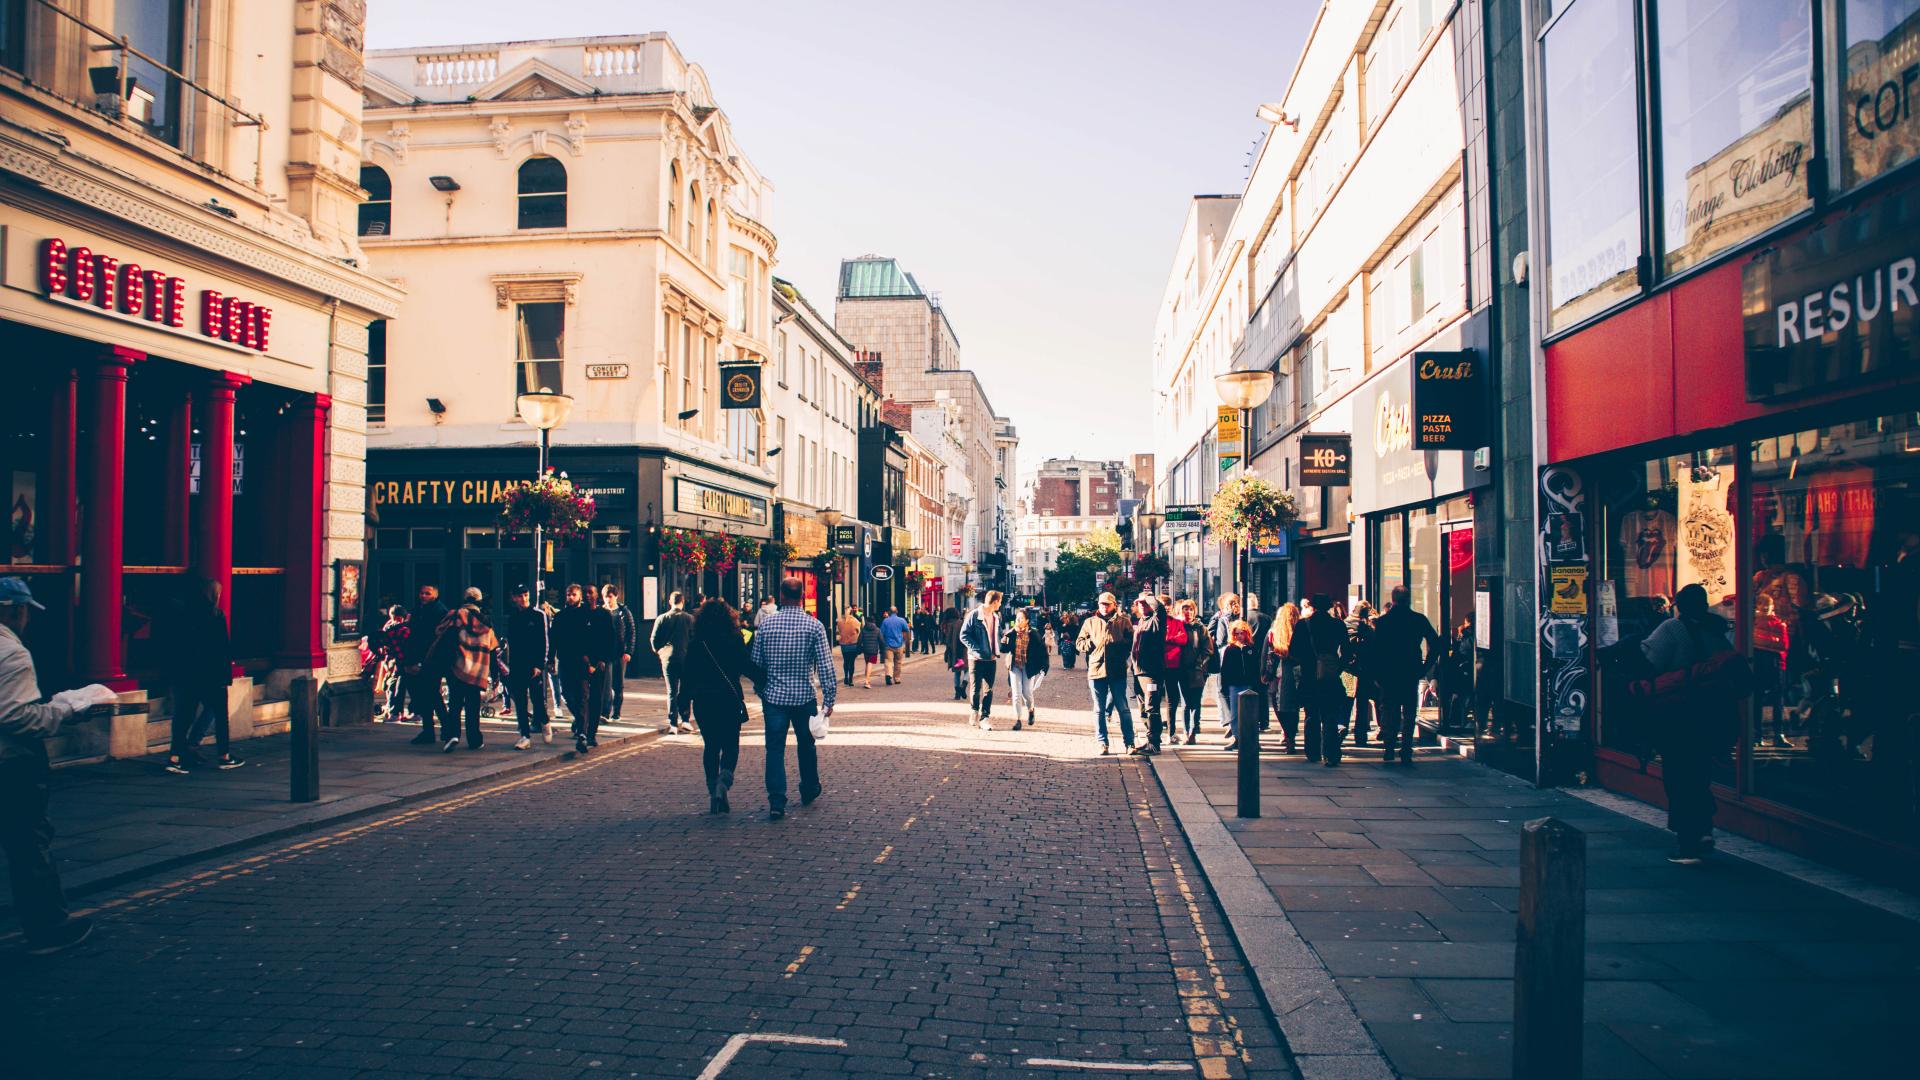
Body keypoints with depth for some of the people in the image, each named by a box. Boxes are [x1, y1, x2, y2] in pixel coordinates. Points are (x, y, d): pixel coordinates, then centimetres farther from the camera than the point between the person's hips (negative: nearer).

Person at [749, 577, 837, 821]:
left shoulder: (766, 624, -2)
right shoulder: (814, 626, -7)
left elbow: (756, 662, 4)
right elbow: (825, 666, -9)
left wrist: (761, 691, 18)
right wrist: (828, 698, -2)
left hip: (773, 696, 0)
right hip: (804, 697, 0)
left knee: (775, 749, 2)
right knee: (806, 745, 18)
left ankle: (776, 803, -6)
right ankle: (809, 791, 34)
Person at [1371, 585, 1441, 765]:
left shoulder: (1382, 621, -3)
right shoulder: (1419, 620, -1)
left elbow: (1372, 650, -6)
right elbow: (1435, 644, -1)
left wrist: (1376, 674, 0)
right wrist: (1424, 668, 3)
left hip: (1388, 676, 0)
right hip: (1412, 675, 0)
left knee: (1389, 712, 9)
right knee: (1409, 713, 6)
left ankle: (1388, 751, 5)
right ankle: (1406, 754, 2)